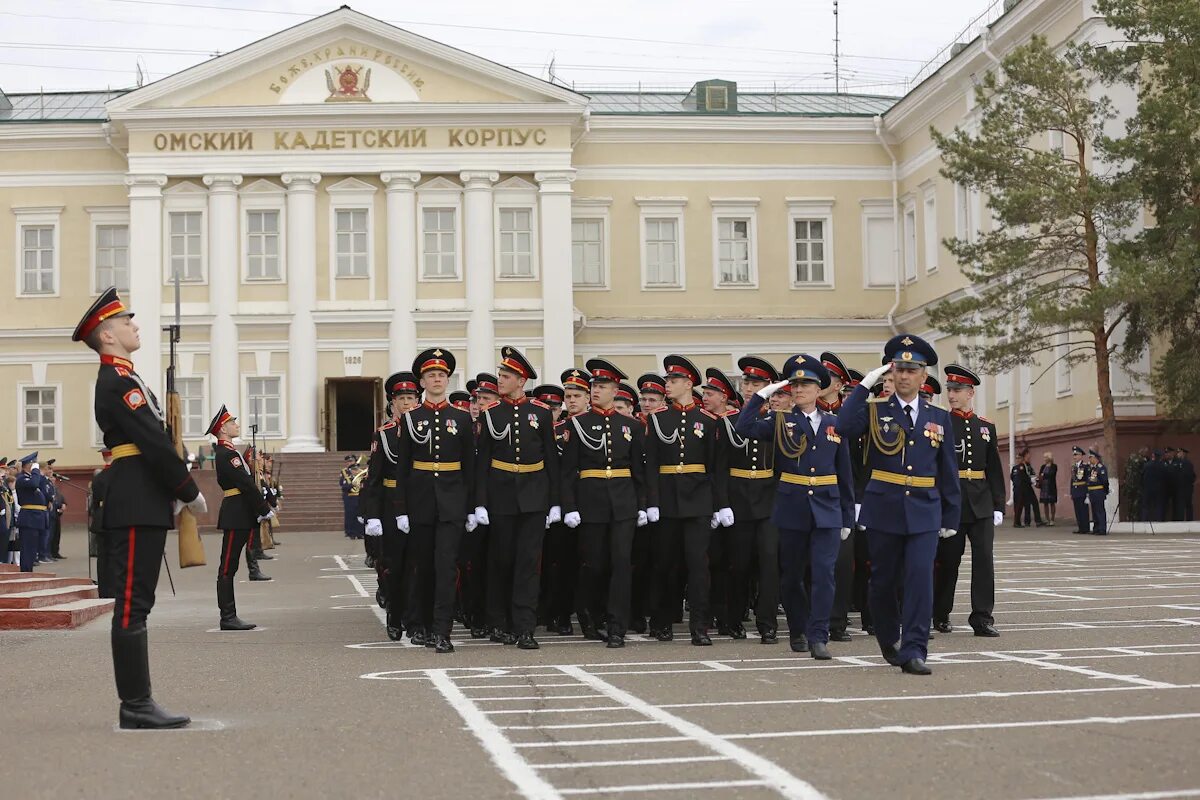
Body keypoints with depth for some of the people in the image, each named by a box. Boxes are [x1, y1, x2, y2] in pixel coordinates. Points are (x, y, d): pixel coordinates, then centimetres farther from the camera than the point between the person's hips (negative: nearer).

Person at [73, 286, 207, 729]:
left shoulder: (119, 380, 20)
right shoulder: (118, 383, -13)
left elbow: (153, 440, 20)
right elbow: (155, 444, -17)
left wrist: (176, 492, 14)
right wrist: (191, 493, -10)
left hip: (141, 508, 11)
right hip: (136, 509, -11)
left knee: (135, 604, 10)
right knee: (132, 605, -7)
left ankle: (137, 704, 15)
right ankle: (136, 706, -4)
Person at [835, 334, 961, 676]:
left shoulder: (939, 418, 9)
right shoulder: (875, 412, 3)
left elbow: (948, 472, 11)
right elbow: (845, 426, -19)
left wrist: (951, 517, 8)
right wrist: (865, 384, -16)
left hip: (925, 512, 1)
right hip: (884, 510, -1)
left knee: (921, 578, -11)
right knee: (883, 581, 9)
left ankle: (913, 651, -9)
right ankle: (889, 642, 30)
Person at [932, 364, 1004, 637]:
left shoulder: (986, 426, 11)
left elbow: (995, 469, 11)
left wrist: (998, 506, 5)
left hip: (981, 504, 3)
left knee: (984, 557, -5)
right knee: (947, 560, 5)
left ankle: (982, 618, -2)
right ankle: (941, 615, 20)